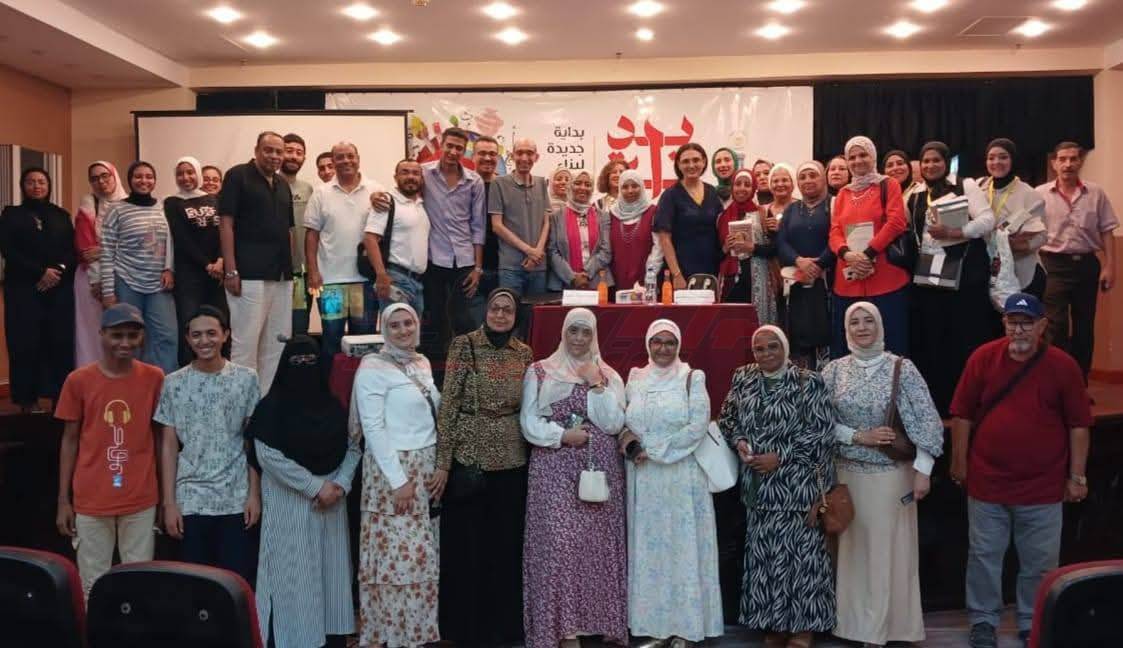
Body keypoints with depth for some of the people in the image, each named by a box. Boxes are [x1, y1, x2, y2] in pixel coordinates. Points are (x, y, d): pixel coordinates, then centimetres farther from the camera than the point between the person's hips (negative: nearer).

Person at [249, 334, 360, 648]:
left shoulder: (334, 404, 7)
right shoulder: (272, 406, -5)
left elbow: (353, 447, 7)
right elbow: (268, 456, -13)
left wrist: (341, 485, -10)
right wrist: (315, 486, -15)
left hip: (332, 500, 4)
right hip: (289, 502, -4)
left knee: (331, 569, 8)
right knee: (293, 573, -1)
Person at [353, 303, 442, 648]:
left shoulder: (423, 363, 12)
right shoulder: (373, 366, -10)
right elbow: (373, 429, -15)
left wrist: (440, 468, 9)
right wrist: (399, 480, -18)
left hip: (426, 470, 7)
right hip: (392, 470, -7)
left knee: (422, 553, 10)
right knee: (396, 553, -5)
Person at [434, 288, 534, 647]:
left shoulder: (524, 353, 6)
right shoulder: (464, 345, -6)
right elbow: (448, 404, -9)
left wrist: (528, 451, 9)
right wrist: (442, 461, -13)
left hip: (512, 461, 4)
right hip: (469, 456, -4)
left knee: (507, 544, 11)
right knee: (466, 545, 5)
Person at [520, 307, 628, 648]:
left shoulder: (609, 375, 11)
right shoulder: (539, 372, 6)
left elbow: (614, 424, -2)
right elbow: (529, 424, -1)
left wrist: (596, 385, -7)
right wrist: (563, 435, -13)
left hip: (599, 470, 2)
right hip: (555, 471, -2)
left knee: (596, 546, 3)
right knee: (559, 544, -7)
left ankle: (598, 620, 15)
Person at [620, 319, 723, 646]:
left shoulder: (692, 378, -2)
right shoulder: (634, 378, 10)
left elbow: (698, 427, -10)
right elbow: (622, 421, 13)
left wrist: (654, 451, -13)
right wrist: (628, 441, -10)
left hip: (682, 474, -3)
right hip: (643, 477, 4)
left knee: (682, 545, 2)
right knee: (648, 545, 7)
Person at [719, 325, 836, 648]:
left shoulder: (808, 382, -5)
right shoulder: (743, 379, 9)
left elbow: (822, 431, -9)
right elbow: (726, 418, 17)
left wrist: (779, 456, -14)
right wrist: (738, 441, -4)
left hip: (798, 483, -4)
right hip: (758, 483, 5)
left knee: (799, 551, -1)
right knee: (763, 551, 9)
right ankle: (775, 621, 22)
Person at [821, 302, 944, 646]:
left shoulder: (901, 368, -5)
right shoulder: (834, 370, 2)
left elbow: (927, 421, -8)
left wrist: (923, 470, -14)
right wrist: (859, 437, -13)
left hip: (891, 473, -2)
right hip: (847, 473, 2)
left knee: (889, 549, 3)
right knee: (854, 548, 9)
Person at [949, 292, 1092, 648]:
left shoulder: (1063, 366, -5)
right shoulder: (983, 358, -4)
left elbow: (1078, 426, -1)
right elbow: (962, 415, 1)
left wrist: (1077, 476, -2)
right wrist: (959, 462, 2)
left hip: (1043, 487, 0)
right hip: (987, 482, 0)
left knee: (1039, 562, 12)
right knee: (984, 556, 12)